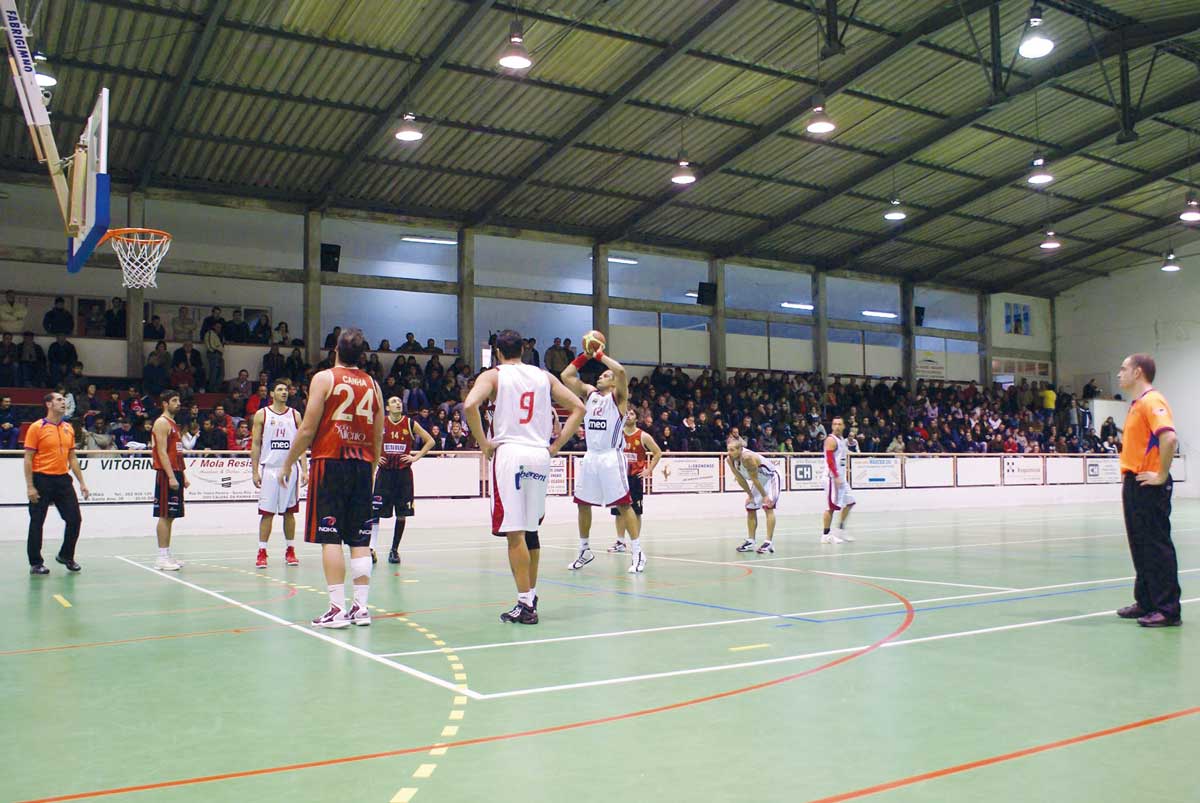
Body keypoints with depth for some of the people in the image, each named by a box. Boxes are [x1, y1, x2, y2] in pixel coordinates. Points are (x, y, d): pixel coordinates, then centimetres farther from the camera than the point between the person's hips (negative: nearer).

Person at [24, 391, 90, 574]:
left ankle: (65, 556, 22)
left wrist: (82, 482, 11)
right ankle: (35, 563, 12)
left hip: (63, 479, 5)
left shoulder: (68, 428, 11)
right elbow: (28, 459, -8)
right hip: (42, 479, -5)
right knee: (37, 523, 2)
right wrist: (30, 486, -13)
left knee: (74, 519, 4)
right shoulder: (37, 427, -6)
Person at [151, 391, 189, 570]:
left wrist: (183, 475, 19)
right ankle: (162, 557, -5)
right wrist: (171, 476, -22)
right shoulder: (162, 423, -10)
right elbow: (162, 452, -17)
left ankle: (167, 555, 15)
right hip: (166, 475, -9)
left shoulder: (173, 424, 19)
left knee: (171, 516, 11)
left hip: (176, 474, 9)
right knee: (165, 515, -7)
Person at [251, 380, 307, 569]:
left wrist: (304, 470, -1)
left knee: (289, 511, 6)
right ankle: (262, 552, 3)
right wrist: (255, 471, -4)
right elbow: (255, 444, 2)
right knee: (267, 512, -2)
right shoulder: (262, 414, 2)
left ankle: (290, 551, 14)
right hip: (269, 469, -2)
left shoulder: (295, 415, 8)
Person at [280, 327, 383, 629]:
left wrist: (288, 463, 4)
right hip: (362, 466, 4)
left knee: (330, 538, -2)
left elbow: (308, 429, -6)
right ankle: (361, 607, 7)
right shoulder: (372, 385, 10)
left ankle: (337, 608, -5)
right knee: (360, 540, 7)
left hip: (330, 461, -4)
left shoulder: (324, 378, -2)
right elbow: (378, 437, 12)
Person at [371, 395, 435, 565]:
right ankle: (371, 548, -7)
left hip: (404, 473, 1)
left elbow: (430, 441, 6)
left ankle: (394, 550, 15)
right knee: (375, 511, -8)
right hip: (384, 472, -1)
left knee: (402, 513, 3)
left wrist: (416, 457, -2)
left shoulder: (410, 423, 0)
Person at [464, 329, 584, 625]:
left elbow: (470, 405, -16)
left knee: (515, 532, -4)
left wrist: (483, 443, -7)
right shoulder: (543, 376, 14)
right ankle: (531, 597, 24)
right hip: (540, 455, 5)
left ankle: (525, 605, -6)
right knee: (530, 529, 16)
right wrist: (556, 446, 11)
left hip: (509, 453, -4)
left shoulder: (493, 375, 2)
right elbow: (578, 407, 11)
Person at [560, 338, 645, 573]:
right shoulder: (589, 393, 16)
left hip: (611, 457, -6)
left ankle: (637, 553, -4)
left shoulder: (618, 396, 0)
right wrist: (585, 356, 6)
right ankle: (585, 551, 24)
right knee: (583, 504, 10)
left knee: (623, 504, -7)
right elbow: (566, 376, 11)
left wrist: (599, 355, -8)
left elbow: (621, 371, -19)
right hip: (590, 457, 6)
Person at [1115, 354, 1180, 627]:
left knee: (1157, 547, -6)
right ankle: (1146, 602, 23)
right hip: (1134, 483, 10)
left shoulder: (1152, 401, -13)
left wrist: (1161, 475, -22)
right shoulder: (1137, 405, 17)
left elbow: (1169, 438, -27)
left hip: (1149, 486, -10)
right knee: (1140, 546, 14)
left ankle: (1168, 610, -2)